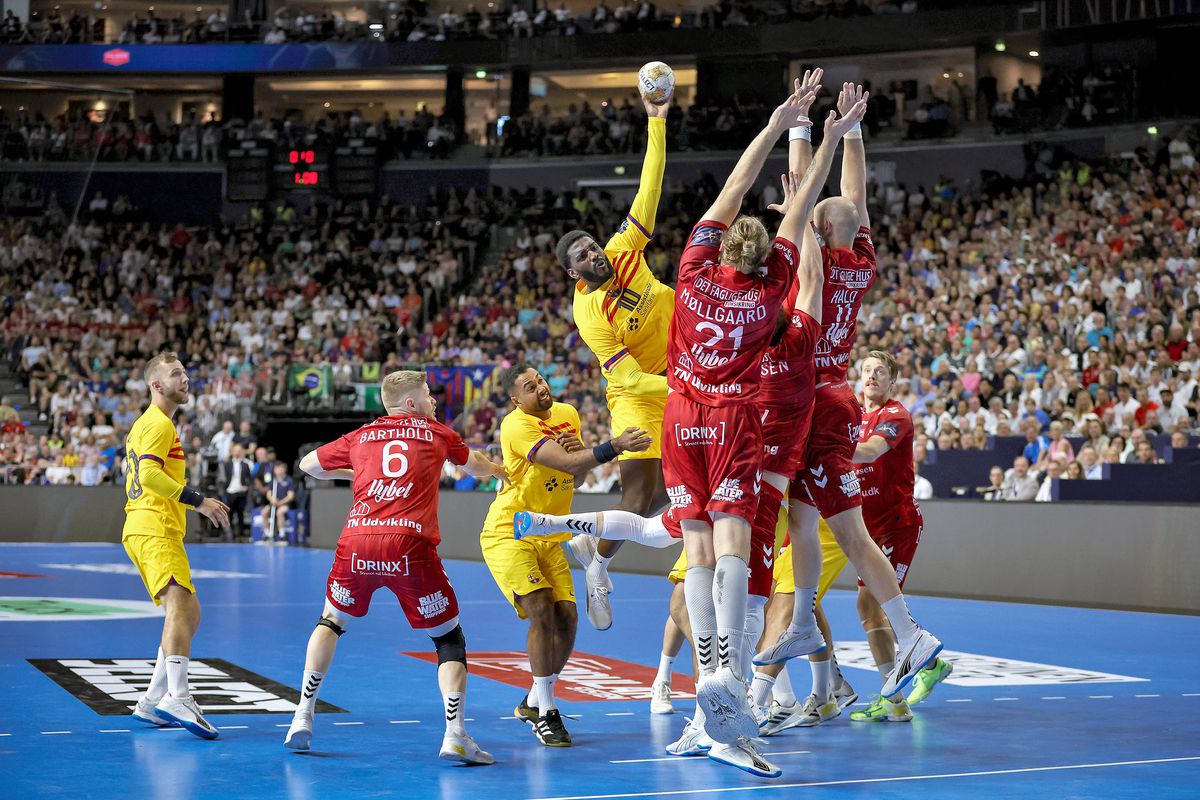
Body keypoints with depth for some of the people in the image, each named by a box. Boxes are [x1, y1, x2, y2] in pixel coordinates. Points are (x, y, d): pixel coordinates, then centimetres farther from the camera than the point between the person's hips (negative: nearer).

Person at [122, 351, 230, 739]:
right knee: (180, 605, -26)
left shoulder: (145, 424, 27)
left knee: (188, 613, 13)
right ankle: (177, 697, -41)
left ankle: (153, 702, 13)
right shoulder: (159, 423, -6)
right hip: (155, 530, -11)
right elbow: (149, 474, -20)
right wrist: (198, 501, -20)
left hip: (143, 529, 11)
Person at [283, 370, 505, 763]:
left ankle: (303, 717, 19)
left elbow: (308, 464, 36)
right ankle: (455, 734, -7)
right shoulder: (436, 433, 20)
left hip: (356, 540, 2)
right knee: (449, 639, 10)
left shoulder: (360, 436, 22)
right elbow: (475, 464, 40)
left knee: (331, 622, 27)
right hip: (409, 544, -2)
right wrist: (500, 470, 62)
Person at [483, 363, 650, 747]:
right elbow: (567, 463, -32)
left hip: (549, 538, 7)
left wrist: (579, 455, -11)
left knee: (566, 616, -2)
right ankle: (545, 713, -9)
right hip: (508, 533, -7)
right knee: (542, 611, -20)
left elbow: (577, 475, 11)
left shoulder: (567, 414, 5)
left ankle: (534, 701, 18)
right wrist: (615, 446, -42)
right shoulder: (516, 425, -20)